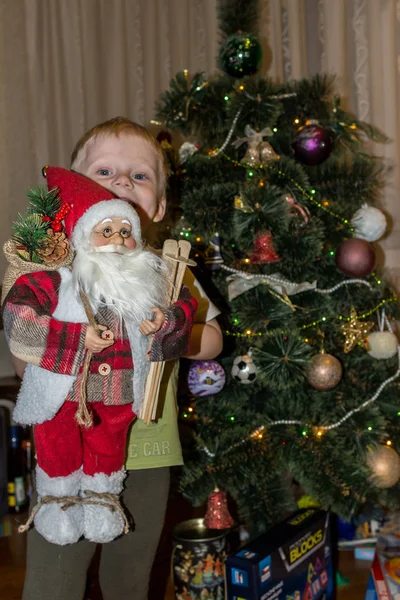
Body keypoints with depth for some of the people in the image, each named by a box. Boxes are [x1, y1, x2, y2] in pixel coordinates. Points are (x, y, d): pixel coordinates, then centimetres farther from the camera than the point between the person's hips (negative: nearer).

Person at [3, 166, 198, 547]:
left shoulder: (147, 281, -4)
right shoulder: (58, 282, -18)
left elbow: (184, 304, 6)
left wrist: (167, 321, -19)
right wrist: (78, 337, -29)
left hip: (117, 396, 3)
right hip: (62, 388, -3)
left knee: (108, 446, 21)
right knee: (59, 447, 14)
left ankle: (101, 494, 46)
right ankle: (58, 496, 41)